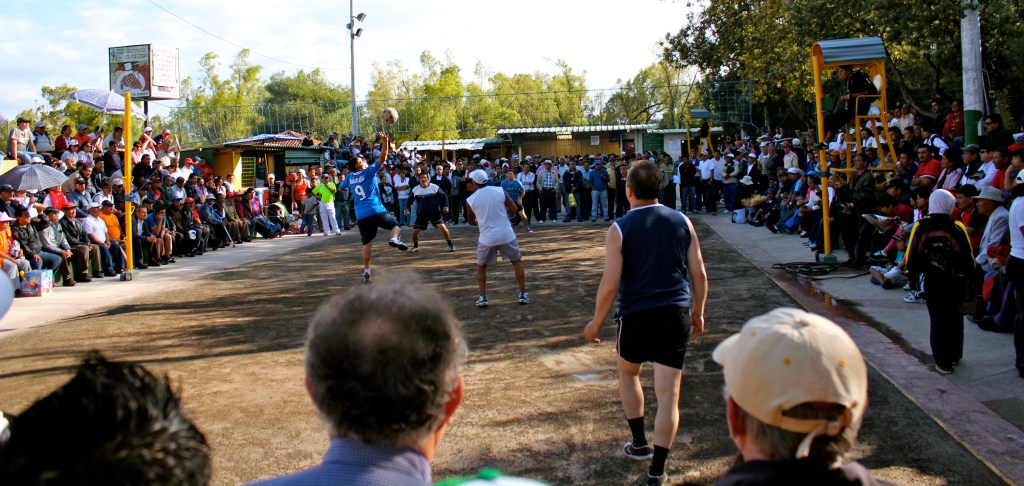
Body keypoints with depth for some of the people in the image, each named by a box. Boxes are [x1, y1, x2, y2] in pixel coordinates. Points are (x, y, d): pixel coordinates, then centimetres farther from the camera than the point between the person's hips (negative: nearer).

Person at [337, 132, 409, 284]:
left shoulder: (349, 177, 11)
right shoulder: (369, 172, -2)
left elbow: (340, 188, 30)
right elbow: (382, 158, -8)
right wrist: (385, 142, -10)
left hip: (361, 216, 4)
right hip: (376, 211, -4)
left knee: (367, 243, 6)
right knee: (395, 225, 11)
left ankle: (366, 270, -1)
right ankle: (394, 239, -22)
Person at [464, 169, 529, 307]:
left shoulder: (470, 200, -4)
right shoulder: (500, 191, -4)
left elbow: (472, 222, 11)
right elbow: (514, 209, 0)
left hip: (487, 238, 0)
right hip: (506, 235, 1)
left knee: (481, 266, 20)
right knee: (517, 262, 20)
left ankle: (482, 297, 10)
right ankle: (523, 295, 17)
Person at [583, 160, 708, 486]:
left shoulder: (620, 229, -8)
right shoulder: (682, 221, 2)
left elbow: (610, 285, -10)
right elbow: (700, 275, 4)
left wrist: (596, 323, 3)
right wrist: (697, 315, 17)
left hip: (636, 316, -2)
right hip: (677, 315, 2)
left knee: (628, 374, 26)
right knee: (668, 392, 4)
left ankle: (640, 444, 32)